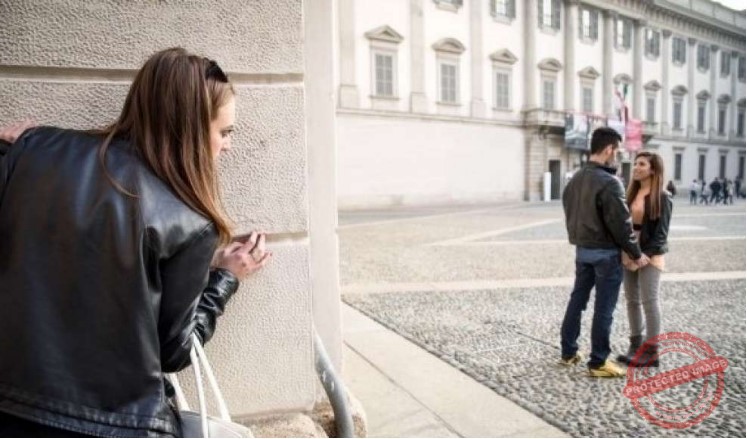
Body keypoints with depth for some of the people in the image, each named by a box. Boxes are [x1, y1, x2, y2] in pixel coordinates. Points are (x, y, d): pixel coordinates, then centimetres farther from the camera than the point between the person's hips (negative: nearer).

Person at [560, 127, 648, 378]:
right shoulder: (609, 182, -20)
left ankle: (568, 352, 24)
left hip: (582, 249, 8)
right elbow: (621, 224, -18)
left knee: (577, 300, 15)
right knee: (603, 309, 2)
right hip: (605, 253, -8)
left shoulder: (575, 179, 7)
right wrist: (636, 254, -7)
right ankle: (598, 363, 11)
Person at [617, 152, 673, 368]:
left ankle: (651, 352, 9)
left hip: (649, 255, -6)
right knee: (632, 301, 10)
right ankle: (635, 345, 22)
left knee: (649, 302, -1)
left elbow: (661, 232, -11)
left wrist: (645, 255, -17)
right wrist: (624, 251, -2)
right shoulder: (632, 193, 11)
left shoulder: (662, 197, -7)